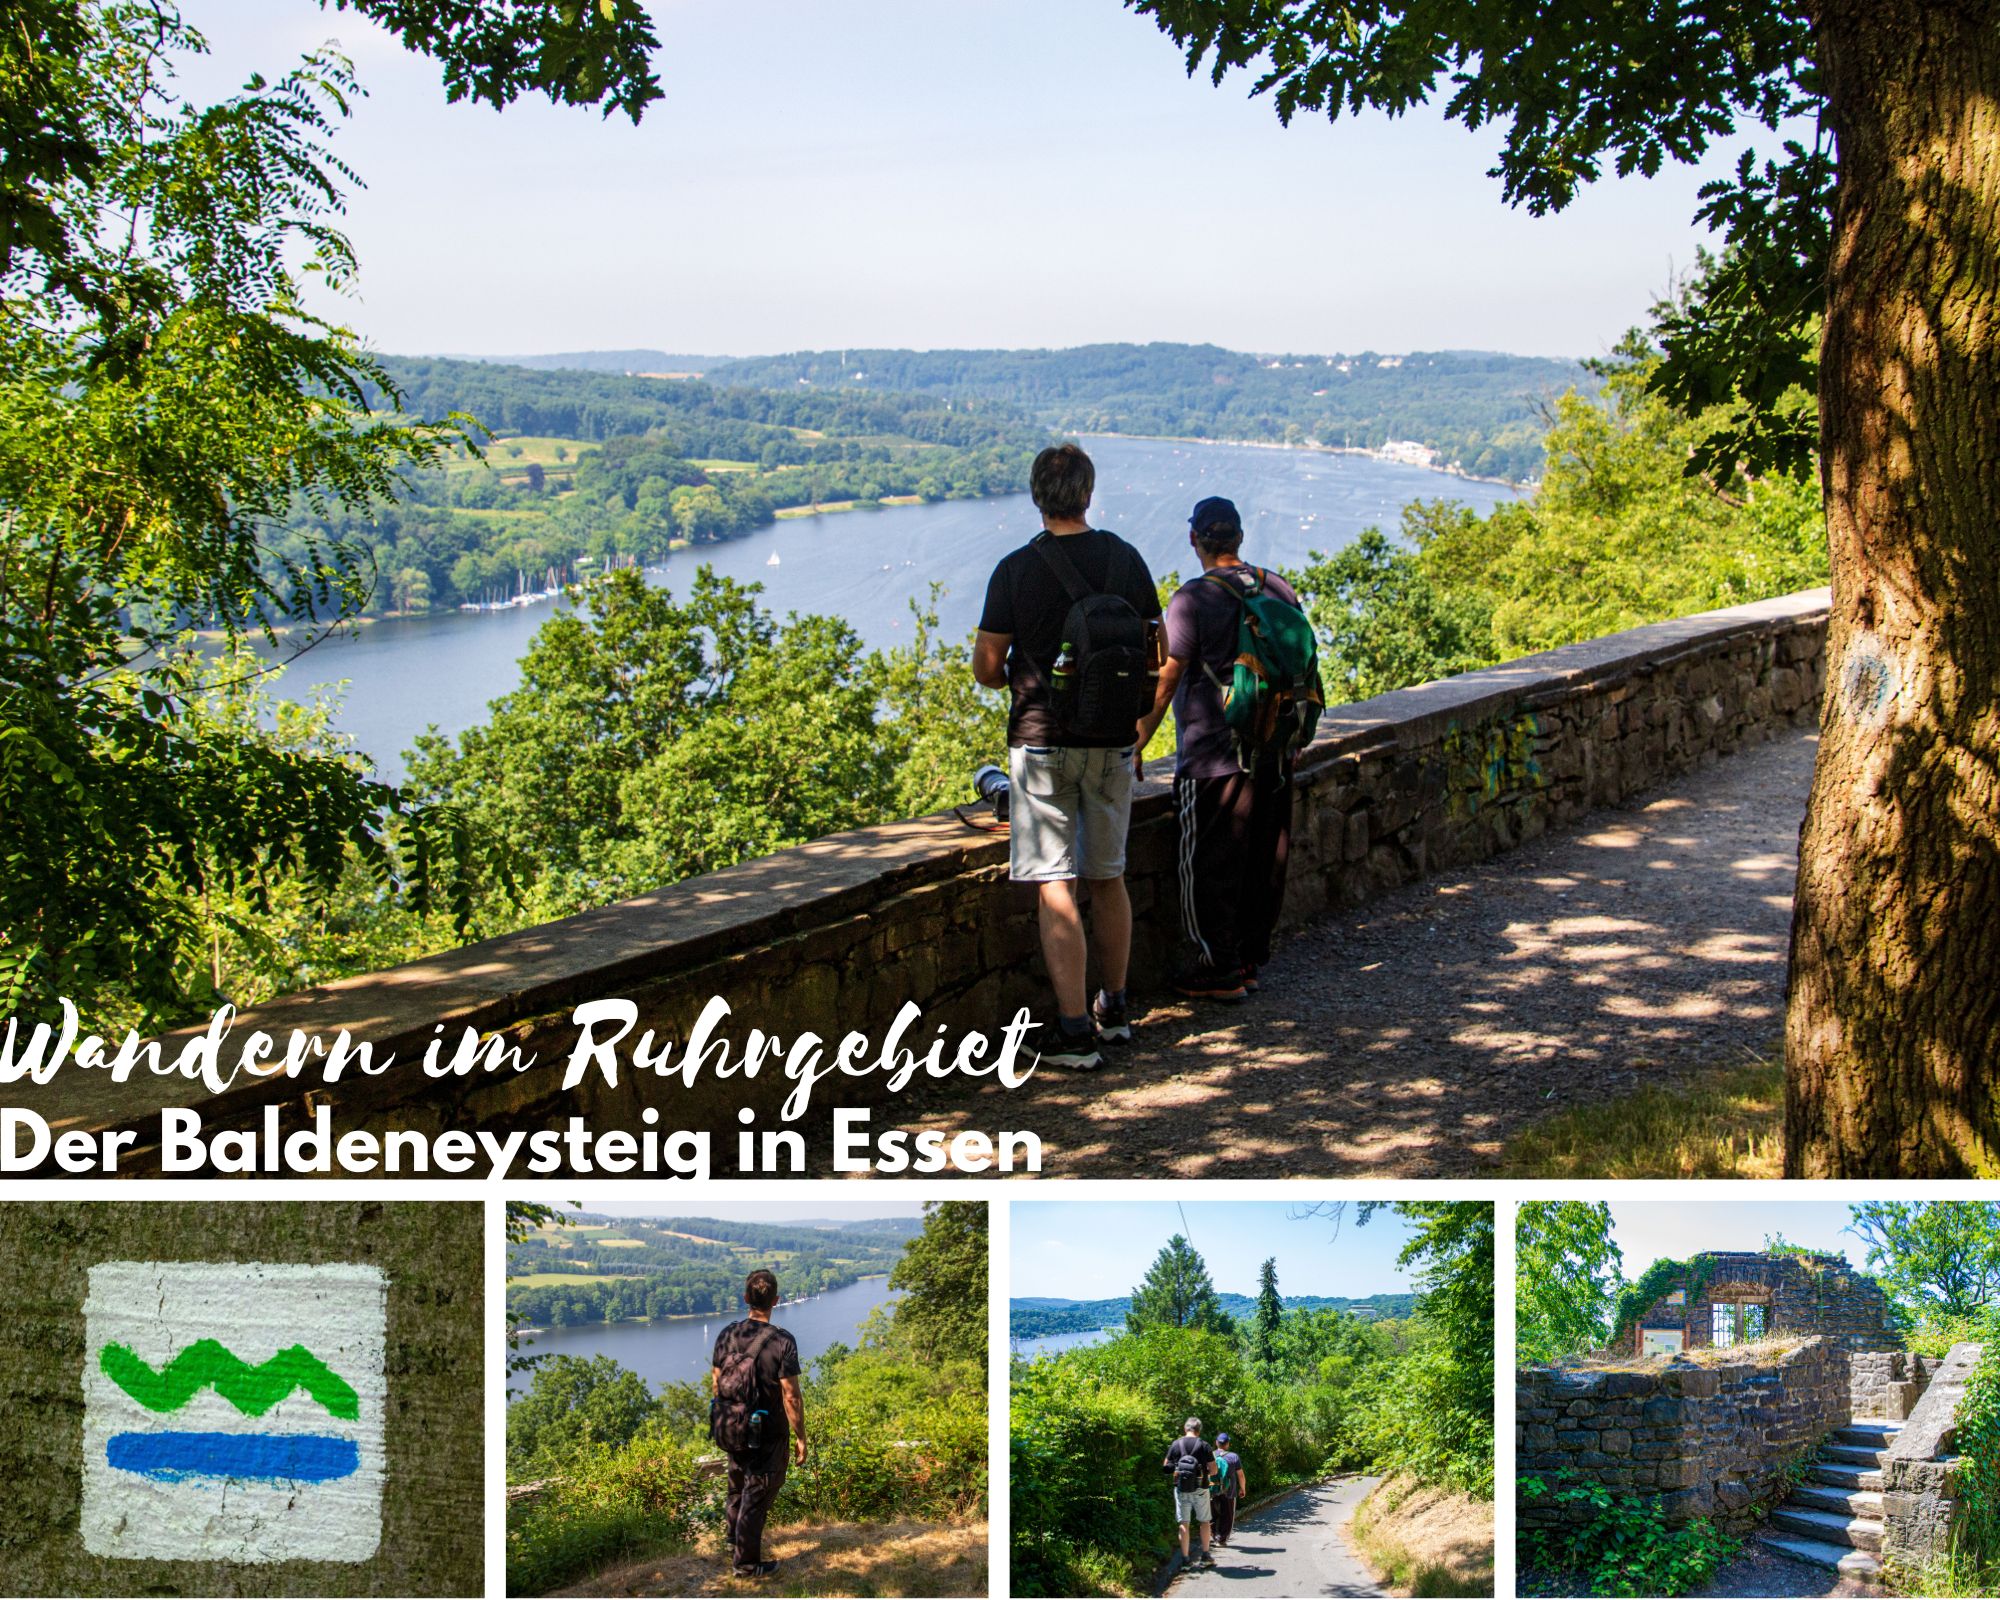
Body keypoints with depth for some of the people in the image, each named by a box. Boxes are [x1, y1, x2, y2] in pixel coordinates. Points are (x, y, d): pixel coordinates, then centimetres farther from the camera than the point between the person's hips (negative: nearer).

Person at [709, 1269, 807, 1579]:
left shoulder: (727, 1335, -5)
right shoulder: (782, 1341, -22)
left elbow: (716, 1382, 6)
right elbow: (791, 1396, -21)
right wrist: (800, 1437, -10)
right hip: (769, 1434, -5)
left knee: (738, 1486, 26)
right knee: (757, 1495, 8)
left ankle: (735, 1541, 46)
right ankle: (746, 1562, 18)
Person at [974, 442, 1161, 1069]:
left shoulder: (1017, 570, -9)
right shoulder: (1125, 559, 2)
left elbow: (985, 668, -7)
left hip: (1042, 741, -4)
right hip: (1113, 742, 4)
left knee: (1056, 888, -3)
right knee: (1108, 878, 17)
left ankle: (1074, 1031, -7)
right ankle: (1114, 1011, 28)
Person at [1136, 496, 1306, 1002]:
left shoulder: (1193, 600, -13)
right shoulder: (1278, 589, 5)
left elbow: (1165, 681, -13)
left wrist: (1136, 745, -5)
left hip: (1213, 756, -6)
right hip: (1274, 752, 6)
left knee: (1209, 866, 2)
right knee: (1264, 860, 13)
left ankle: (1218, 971, 6)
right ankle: (1249, 959, 22)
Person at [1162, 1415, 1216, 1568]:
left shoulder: (1176, 1445, 0)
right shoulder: (1204, 1445, -5)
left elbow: (1166, 1466, 6)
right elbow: (1214, 1470, -5)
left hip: (1181, 1488, 1)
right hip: (1200, 1489, -1)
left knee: (1183, 1523, 5)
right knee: (1204, 1521, 14)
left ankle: (1185, 1558, 5)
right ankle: (1205, 1556, 17)